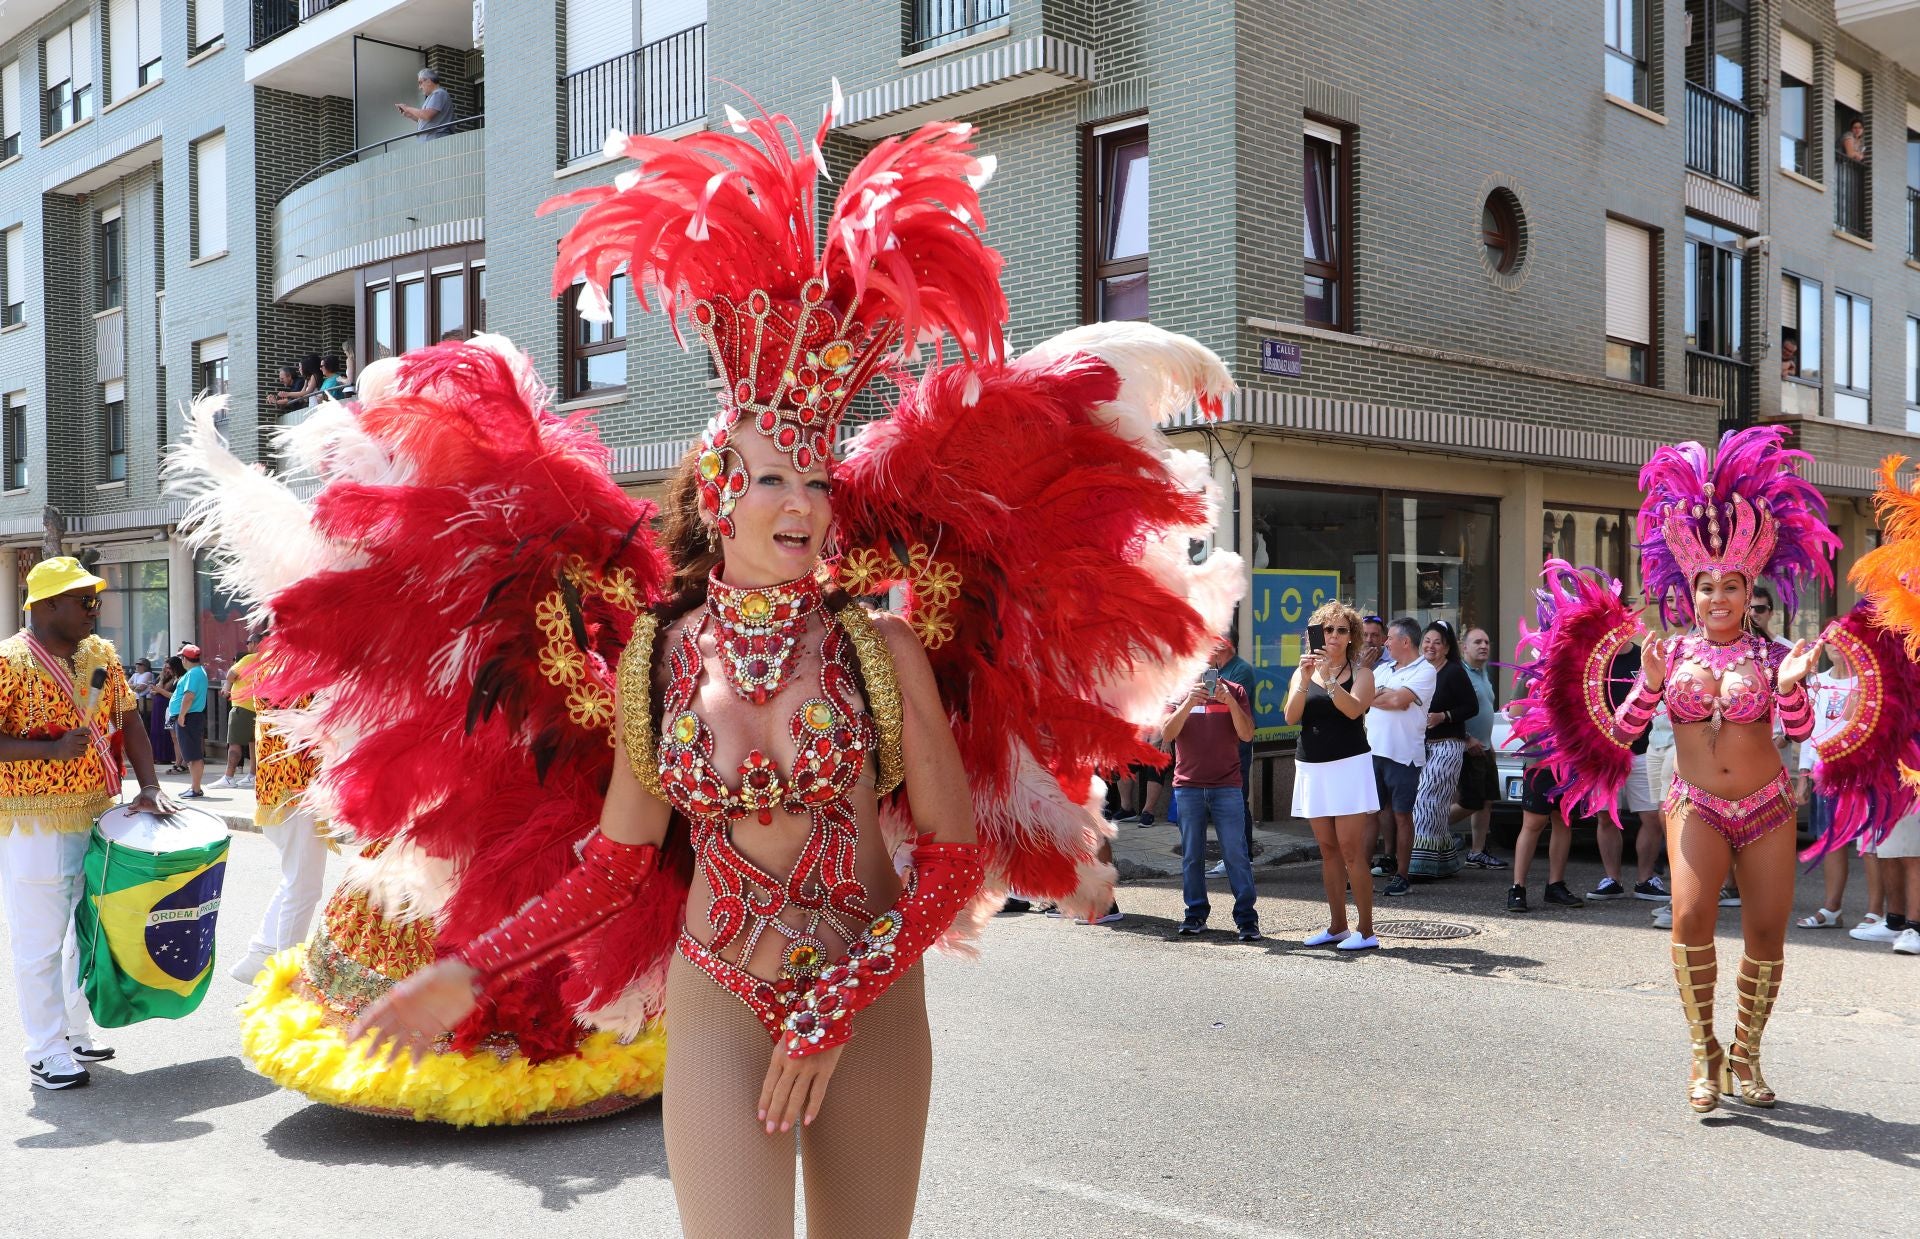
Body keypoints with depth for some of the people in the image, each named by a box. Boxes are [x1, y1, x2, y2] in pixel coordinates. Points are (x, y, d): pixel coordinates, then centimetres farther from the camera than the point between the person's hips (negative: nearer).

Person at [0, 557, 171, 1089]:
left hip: (98, 815, 7)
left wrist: (149, 787, -1)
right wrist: (51, 749, -25)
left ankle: (78, 1030, 30)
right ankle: (46, 1054, 12)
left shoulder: (101, 653, 7)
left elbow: (129, 721, 9)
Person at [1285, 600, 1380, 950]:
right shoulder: (1303, 673, 10)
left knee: (1351, 850, -8)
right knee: (1328, 850, 10)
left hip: (1348, 766, -4)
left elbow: (1353, 709, -17)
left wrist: (1329, 678, -25)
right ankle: (1337, 926, 18)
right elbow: (1291, 717, -4)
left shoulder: (1360, 674, 1)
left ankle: (1365, 931, -4)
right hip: (1312, 768, 4)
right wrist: (1305, 680, -17)